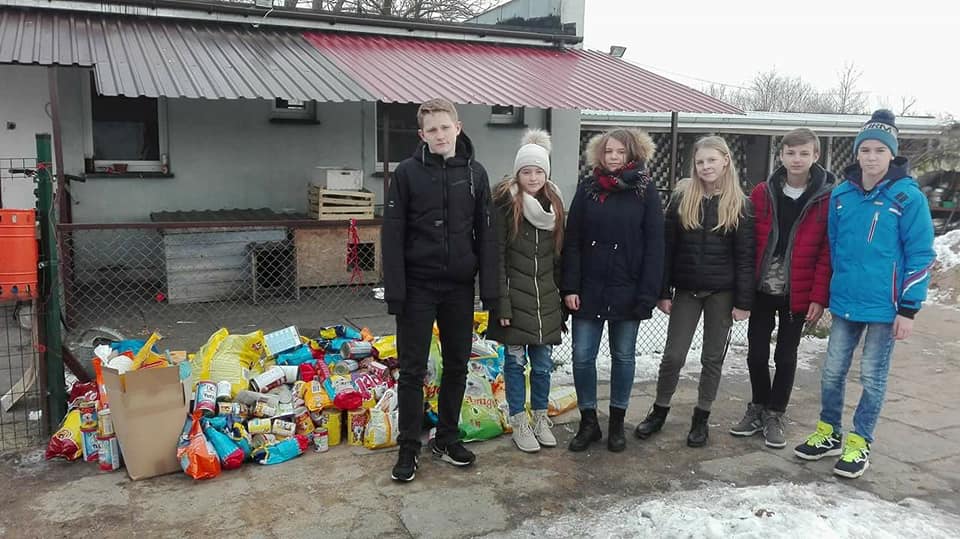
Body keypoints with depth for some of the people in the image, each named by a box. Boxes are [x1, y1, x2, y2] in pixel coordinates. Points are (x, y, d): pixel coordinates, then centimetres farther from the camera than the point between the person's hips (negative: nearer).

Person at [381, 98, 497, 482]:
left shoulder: (475, 173, 5)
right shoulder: (407, 172, -3)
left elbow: (485, 234, 5)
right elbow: (392, 234, -6)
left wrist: (489, 287, -1)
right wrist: (394, 289, -12)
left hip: (460, 286, 3)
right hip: (418, 286, -3)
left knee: (457, 366, 11)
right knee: (412, 369, 3)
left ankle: (447, 439, 27)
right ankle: (409, 447, 16)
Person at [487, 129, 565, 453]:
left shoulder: (554, 204, 8)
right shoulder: (505, 204, -8)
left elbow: (559, 254, 13)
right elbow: (497, 257, -11)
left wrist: (563, 295, 10)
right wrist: (502, 303, -15)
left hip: (545, 298, 4)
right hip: (515, 296, -4)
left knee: (542, 363, 11)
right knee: (515, 360, 5)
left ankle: (540, 418, 27)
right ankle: (519, 423, 19)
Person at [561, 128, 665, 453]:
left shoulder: (645, 191, -2)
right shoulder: (587, 188, 3)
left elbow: (654, 246, -5)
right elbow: (572, 241, 1)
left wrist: (648, 294, -12)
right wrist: (569, 287, -6)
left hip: (627, 291, -1)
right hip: (589, 289, 2)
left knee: (623, 356, 11)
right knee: (582, 357, 2)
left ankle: (617, 423, 26)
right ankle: (588, 421, 19)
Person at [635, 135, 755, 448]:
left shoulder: (740, 204, -1)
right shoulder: (682, 198, 1)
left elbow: (745, 256, -3)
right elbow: (667, 248, 0)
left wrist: (743, 301, -8)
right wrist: (663, 292, -4)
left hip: (722, 292, 0)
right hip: (687, 290, 1)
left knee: (713, 357, 9)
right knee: (673, 355, 3)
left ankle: (701, 418, 24)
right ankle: (659, 411, 23)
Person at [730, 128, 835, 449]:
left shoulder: (828, 197, -5)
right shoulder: (762, 193, 0)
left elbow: (827, 251, -6)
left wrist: (819, 297, -10)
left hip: (797, 294, -2)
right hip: (762, 290, 2)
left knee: (785, 356, 9)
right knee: (756, 353, 9)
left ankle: (774, 415, 25)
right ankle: (757, 409, 29)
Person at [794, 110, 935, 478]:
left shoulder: (908, 196, -10)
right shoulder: (841, 194, 2)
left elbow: (921, 255, -8)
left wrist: (908, 308, -11)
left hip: (885, 306, -4)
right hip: (845, 302, 4)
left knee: (873, 377, 8)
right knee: (832, 372, 10)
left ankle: (859, 444, 23)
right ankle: (829, 434, 28)